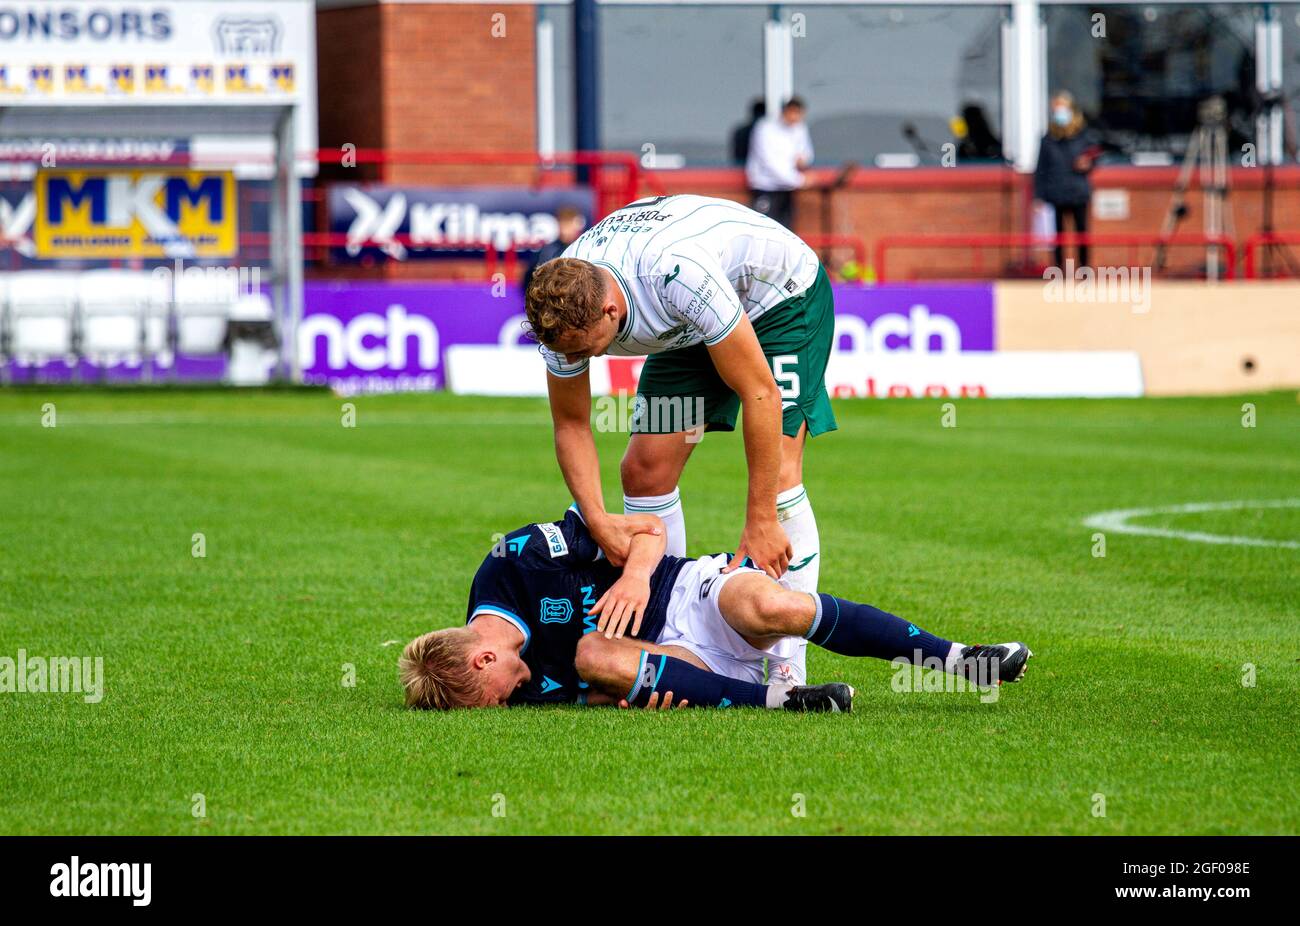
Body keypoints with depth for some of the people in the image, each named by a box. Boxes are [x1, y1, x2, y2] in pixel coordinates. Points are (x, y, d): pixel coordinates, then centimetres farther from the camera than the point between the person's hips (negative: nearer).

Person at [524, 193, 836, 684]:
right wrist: (597, 518, -24)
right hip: (687, 330, 6)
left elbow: (759, 393, -36)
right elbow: (570, 425, -8)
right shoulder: (562, 309, -24)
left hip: (783, 295, -6)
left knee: (776, 474, -21)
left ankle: (789, 668, -20)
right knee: (645, 471, -5)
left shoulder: (678, 274, -43)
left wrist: (760, 522, -34)